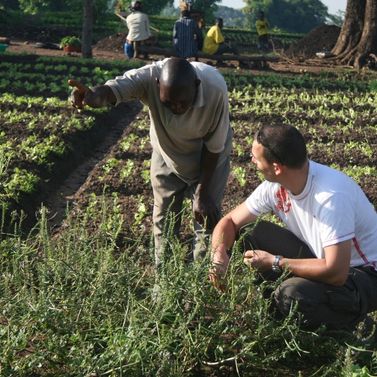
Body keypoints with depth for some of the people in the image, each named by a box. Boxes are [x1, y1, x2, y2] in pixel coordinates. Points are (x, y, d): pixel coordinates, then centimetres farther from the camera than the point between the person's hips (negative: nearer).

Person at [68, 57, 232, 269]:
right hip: (167, 155, 2)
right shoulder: (149, 77, -35)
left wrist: (202, 193, -18)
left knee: (208, 216, 2)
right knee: (164, 219, 11)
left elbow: (214, 146, -23)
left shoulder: (215, 88, -36)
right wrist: (93, 96, -78)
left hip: (208, 159, -1)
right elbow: (113, 89, -54)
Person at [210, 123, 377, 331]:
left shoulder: (331, 196, -31)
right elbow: (229, 222, 2)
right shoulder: (275, 186, -8)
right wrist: (219, 253, -20)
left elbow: (336, 273, -34)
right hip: (320, 258, 7)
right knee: (250, 234, -9)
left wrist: (275, 263, -24)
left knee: (292, 293, -34)